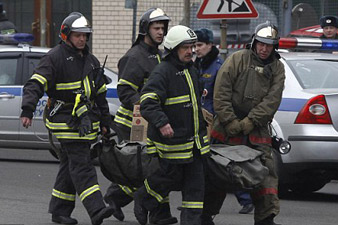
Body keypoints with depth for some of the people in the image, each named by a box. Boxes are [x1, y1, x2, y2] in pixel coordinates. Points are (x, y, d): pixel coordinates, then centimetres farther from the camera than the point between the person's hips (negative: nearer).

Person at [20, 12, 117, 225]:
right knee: (82, 165, -14)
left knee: (70, 166, 11)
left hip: (86, 121, 8)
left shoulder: (91, 61, 17)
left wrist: (105, 122, 23)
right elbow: (35, 84, -16)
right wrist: (27, 110, -29)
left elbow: (100, 93, 24)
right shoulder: (55, 57, -7)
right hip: (65, 119, -8)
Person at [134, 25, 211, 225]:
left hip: (194, 139, 8)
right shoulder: (162, 72, -15)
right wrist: (162, 123, -36)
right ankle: (143, 199, 27)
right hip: (172, 139, -8)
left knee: (195, 182, 3)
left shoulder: (192, 70, 14)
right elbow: (148, 102, -25)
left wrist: (203, 123, 29)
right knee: (172, 177, 1)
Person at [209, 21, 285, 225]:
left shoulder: (277, 69, 6)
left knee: (266, 171, -6)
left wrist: (249, 122, -13)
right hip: (228, 128, -2)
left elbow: (272, 100, -4)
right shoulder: (238, 59, -4)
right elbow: (221, 94, -8)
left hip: (258, 130, 2)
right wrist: (230, 122, -13)